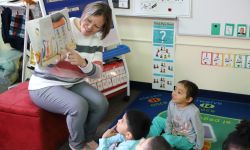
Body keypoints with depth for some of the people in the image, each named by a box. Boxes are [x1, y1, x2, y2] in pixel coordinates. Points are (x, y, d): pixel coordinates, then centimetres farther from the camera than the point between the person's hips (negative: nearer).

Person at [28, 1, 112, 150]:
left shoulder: (97, 39, 0)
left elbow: (97, 72, -9)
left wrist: (82, 63, -30)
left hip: (73, 84, 6)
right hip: (45, 86, -5)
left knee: (101, 103, -15)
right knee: (79, 106, -29)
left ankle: (87, 137, 14)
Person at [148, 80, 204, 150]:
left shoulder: (193, 112, -33)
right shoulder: (171, 104, -16)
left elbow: (199, 131, -21)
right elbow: (169, 122, -1)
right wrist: (167, 134, -4)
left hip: (187, 140, -7)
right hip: (174, 133, 7)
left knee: (167, 138, -31)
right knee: (157, 120, 2)